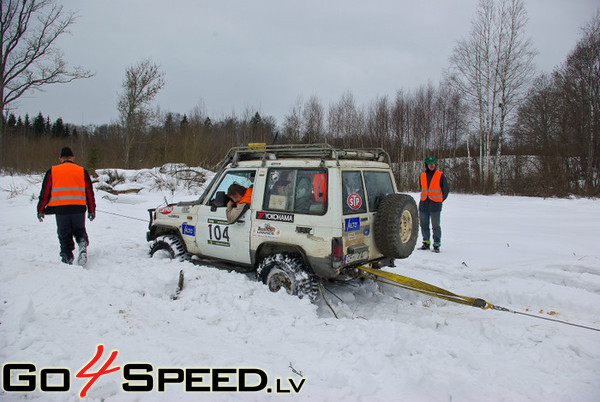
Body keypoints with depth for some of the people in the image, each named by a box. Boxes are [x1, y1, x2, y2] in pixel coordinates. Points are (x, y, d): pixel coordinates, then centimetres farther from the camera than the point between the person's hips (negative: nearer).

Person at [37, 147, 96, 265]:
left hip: (60, 209, -1)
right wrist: (91, 210, 16)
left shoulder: (52, 171, 6)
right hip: (78, 209, 1)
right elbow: (89, 192, 10)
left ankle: (67, 259, 7)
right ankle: (83, 244, -11)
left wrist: (41, 210, 13)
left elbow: (45, 192, 6)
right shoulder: (82, 171, 8)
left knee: (64, 236, 11)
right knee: (79, 231, 18)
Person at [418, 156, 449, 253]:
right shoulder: (422, 176, 11)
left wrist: (440, 200, 7)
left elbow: (446, 189, 8)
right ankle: (426, 243, 20)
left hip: (435, 205, -4)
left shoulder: (440, 175, 1)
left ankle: (437, 244, 3)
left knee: (435, 226, -6)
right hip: (423, 204, 4)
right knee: (424, 225, 8)